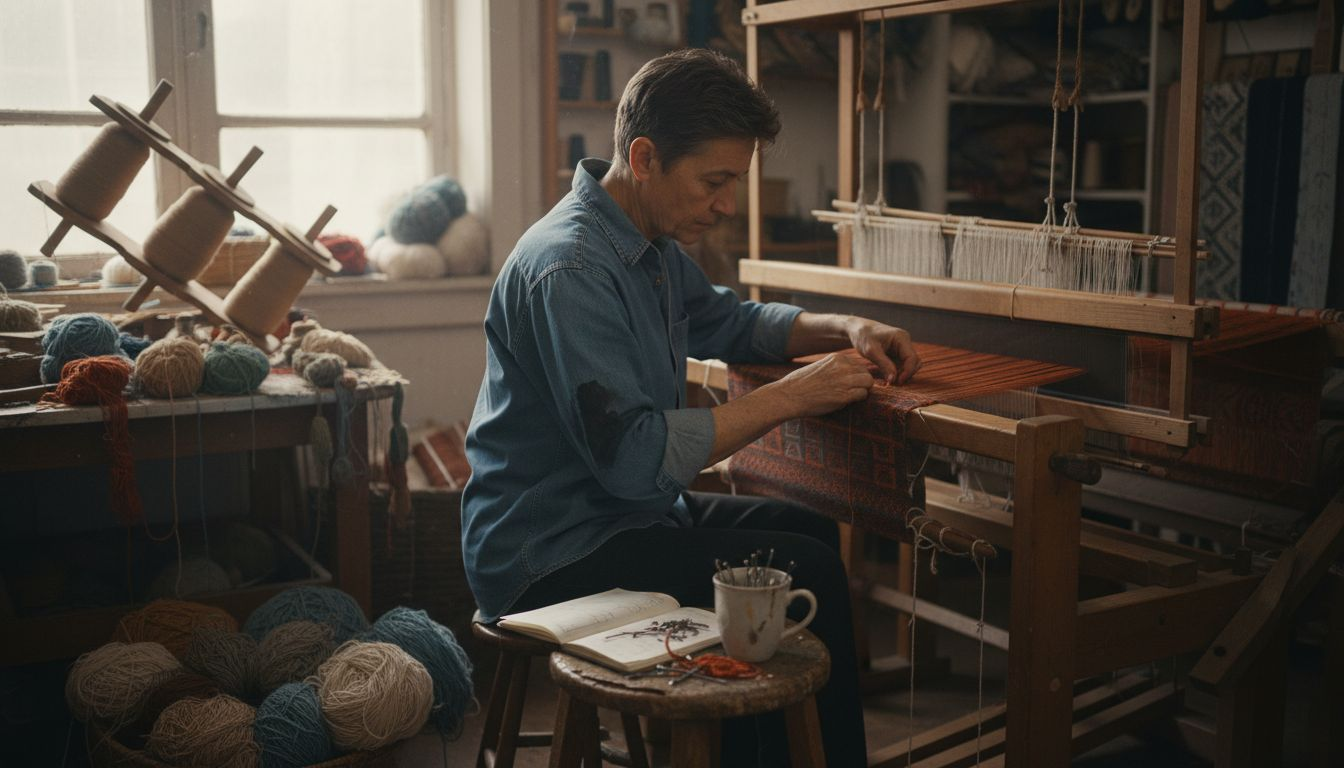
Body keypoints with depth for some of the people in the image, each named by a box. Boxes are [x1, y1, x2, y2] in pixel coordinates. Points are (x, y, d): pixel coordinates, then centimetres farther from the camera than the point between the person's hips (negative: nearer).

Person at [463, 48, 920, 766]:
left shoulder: (652, 243, 8)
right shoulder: (567, 268, -23)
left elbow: (729, 321, 25)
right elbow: (634, 458, -28)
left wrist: (845, 329, 8)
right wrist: (788, 396, -22)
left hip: (624, 513, 10)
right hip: (551, 558, -10)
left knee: (811, 530, 12)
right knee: (804, 573, -16)